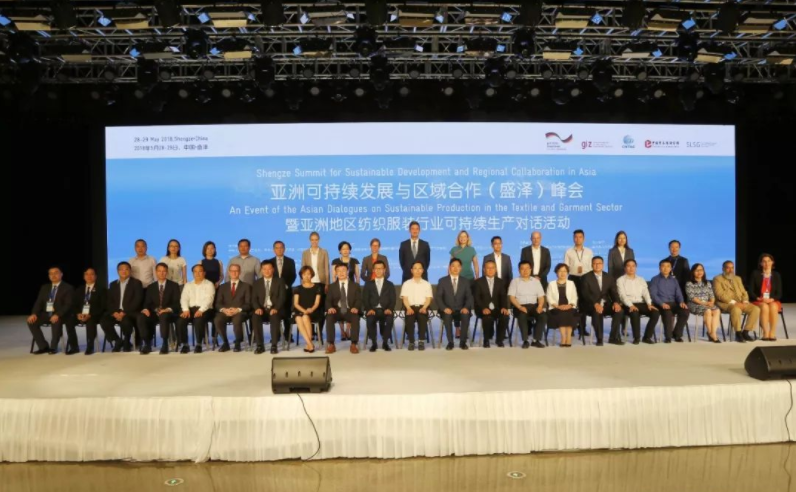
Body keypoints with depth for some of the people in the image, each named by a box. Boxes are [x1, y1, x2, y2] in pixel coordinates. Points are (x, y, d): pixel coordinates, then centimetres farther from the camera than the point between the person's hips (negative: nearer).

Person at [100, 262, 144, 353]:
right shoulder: (113, 284, 18)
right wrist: (115, 312, -11)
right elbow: (109, 301, 10)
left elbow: (137, 301, -8)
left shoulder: (136, 283, 4)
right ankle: (117, 341, -3)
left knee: (125, 320, -37)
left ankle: (126, 342, -7)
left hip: (130, 313, -4)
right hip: (116, 313, 4)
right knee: (103, 320, -25)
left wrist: (124, 312, -18)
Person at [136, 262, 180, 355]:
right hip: (154, 313, 3)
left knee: (163, 316, -40)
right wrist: (146, 309, -14)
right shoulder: (151, 287, 19)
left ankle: (165, 344, -28)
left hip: (168, 313, -3)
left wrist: (168, 309, -20)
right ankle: (147, 344, -18)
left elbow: (177, 303, 0)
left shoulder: (174, 285, 10)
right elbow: (147, 303, 11)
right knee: (140, 317, -29)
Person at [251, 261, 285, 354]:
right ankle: (260, 345, -23)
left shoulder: (279, 281, 10)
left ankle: (274, 345, -28)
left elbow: (282, 297, -1)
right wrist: (257, 308, -15)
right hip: (261, 309, 2)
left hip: (274, 310, -2)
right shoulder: (257, 283, 16)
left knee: (275, 317, -36)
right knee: (255, 317, -32)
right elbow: (254, 298, 7)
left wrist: (276, 308, -19)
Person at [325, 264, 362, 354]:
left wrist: (356, 308, -21)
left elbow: (359, 300, 3)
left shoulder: (355, 286, 13)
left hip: (350, 311, -1)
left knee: (355, 318, -35)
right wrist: (330, 307, -19)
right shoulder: (332, 286, 16)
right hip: (337, 310, 1)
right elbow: (328, 300, 6)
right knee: (329, 317, -33)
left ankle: (354, 344, -29)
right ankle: (331, 344, -27)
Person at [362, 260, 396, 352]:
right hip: (373, 310, 0)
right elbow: (365, 299, 5)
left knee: (390, 319, -34)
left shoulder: (390, 284, 16)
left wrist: (389, 309, -14)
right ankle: (374, 343, -16)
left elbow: (393, 300, 6)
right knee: (369, 320, -35)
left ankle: (385, 342, -15)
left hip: (385, 310, 0)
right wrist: (369, 309, -14)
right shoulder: (368, 284, 15)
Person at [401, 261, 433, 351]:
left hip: (422, 307, 0)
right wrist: (409, 308, -15)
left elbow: (428, 298, 6)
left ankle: (421, 341, -23)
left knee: (422, 318, -35)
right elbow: (405, 298, 3)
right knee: (409, 319, -33)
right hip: (410, 307, 0)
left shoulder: (427, 284, 15)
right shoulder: (406, 284, 13)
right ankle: (411, 342, -19)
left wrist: (424, 308, -14)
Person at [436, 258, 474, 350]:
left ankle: (463, 342, -19)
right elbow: (438, 297, -1)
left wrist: (466, 307, -16)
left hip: (461, 309, 1)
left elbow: (469, 297, 4)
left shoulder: (466, 281, 9)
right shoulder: (442, 281, 4)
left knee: (466, 315, -33)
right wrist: (444, 308, -19)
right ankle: (450, 342, -22)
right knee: (447, 316, -36)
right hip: (447, 310, -1)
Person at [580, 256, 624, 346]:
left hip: (606, 304, 4)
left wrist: (616, 302, -18)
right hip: (591, 305, -4)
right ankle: (599, 338, -22)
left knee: (619, 310, -23)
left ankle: (613, 337, -12)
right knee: (597, 312, -36)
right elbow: (586, 294, -13)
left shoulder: (609, 277, 12)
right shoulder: (586, 277, -1)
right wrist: (596, 304, -30)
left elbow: (614, 292, 4)